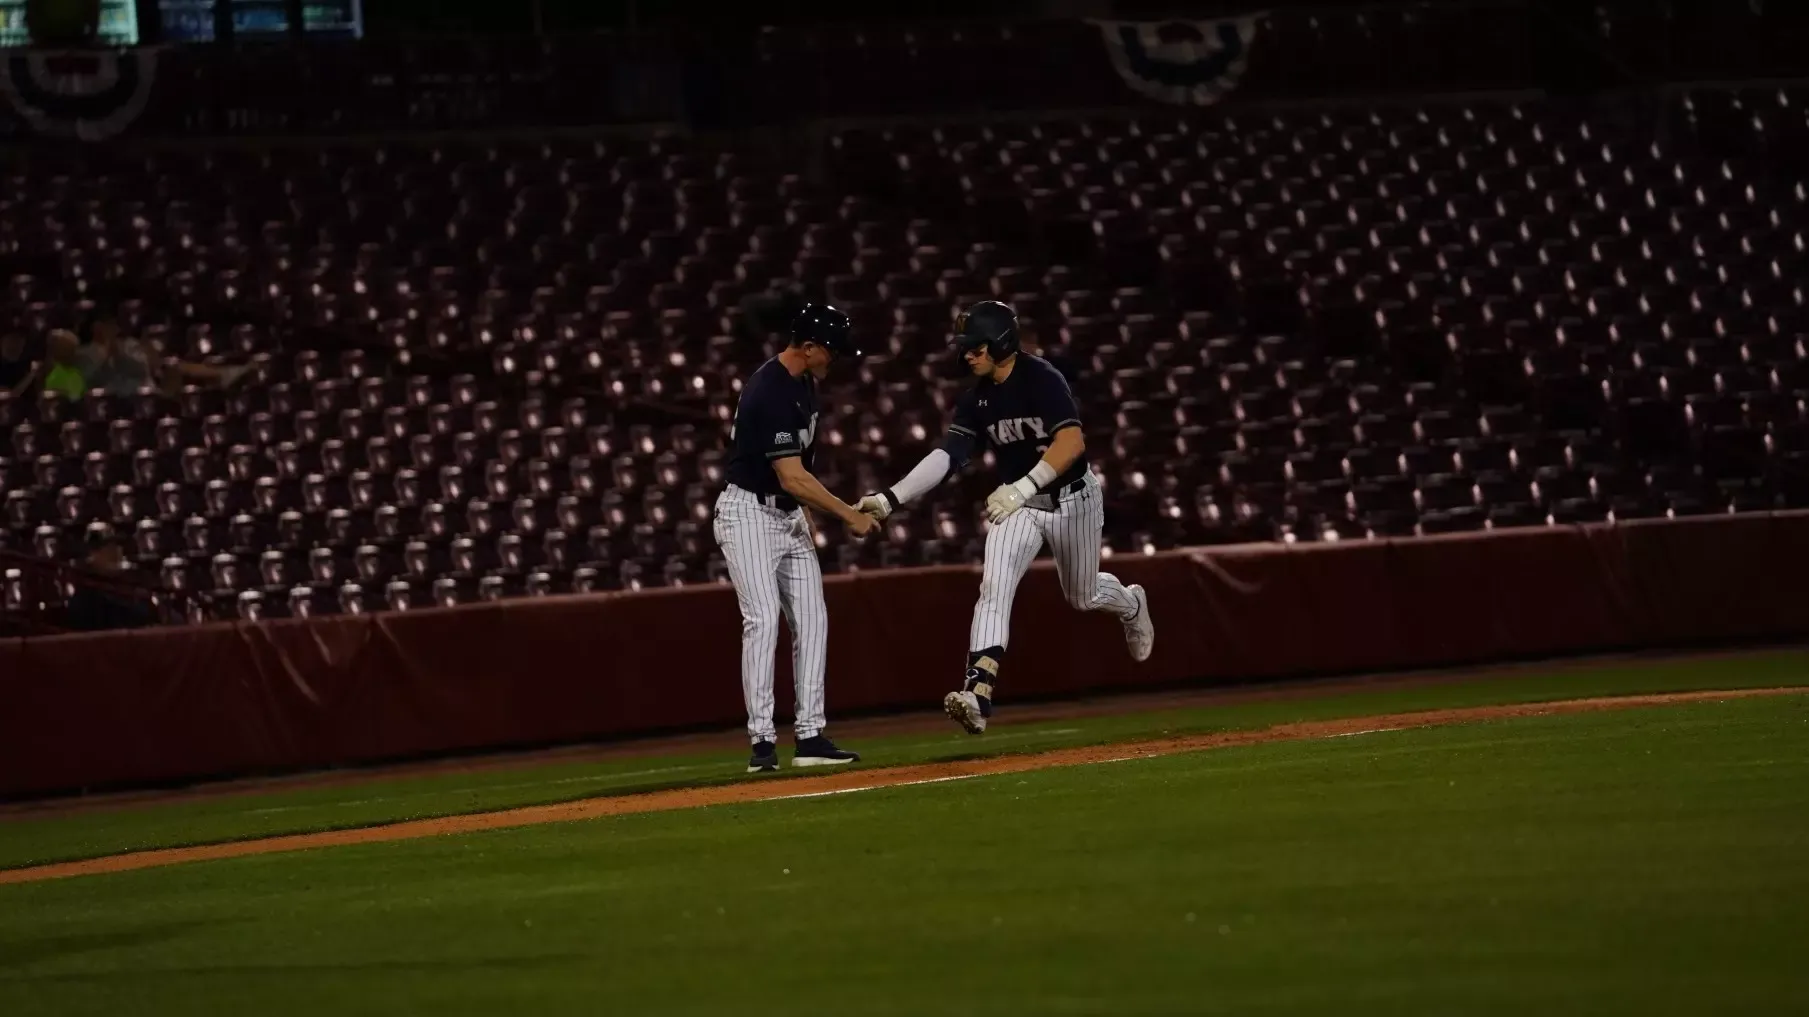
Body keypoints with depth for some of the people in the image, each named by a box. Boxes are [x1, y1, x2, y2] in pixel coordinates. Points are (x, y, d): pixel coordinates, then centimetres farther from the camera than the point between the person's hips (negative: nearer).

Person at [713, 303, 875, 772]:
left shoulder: (803, 382, 7)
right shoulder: (770, 394, -25)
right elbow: (792, 478, -25)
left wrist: (806, 516, 18)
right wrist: (849, 515, -18)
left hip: (790, 516, 9)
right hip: (749, 513, -9)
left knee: (811, 621, 3)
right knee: (763, 619, -19)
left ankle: (810, 735, 4)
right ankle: (762, 740, -21)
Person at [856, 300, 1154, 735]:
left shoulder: (1041, 380, -22)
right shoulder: (978, 399, -4)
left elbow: (1072, 442, -32)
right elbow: (946, 455, -10)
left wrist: (1022, 487, -42)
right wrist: (889, 499, -21)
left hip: (1072, 498, -4)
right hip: (1018, 503, 4)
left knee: (1083, 596, 16)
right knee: (994, 588, -18)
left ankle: (1131, 604, 54)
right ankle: (977, 695, -30)